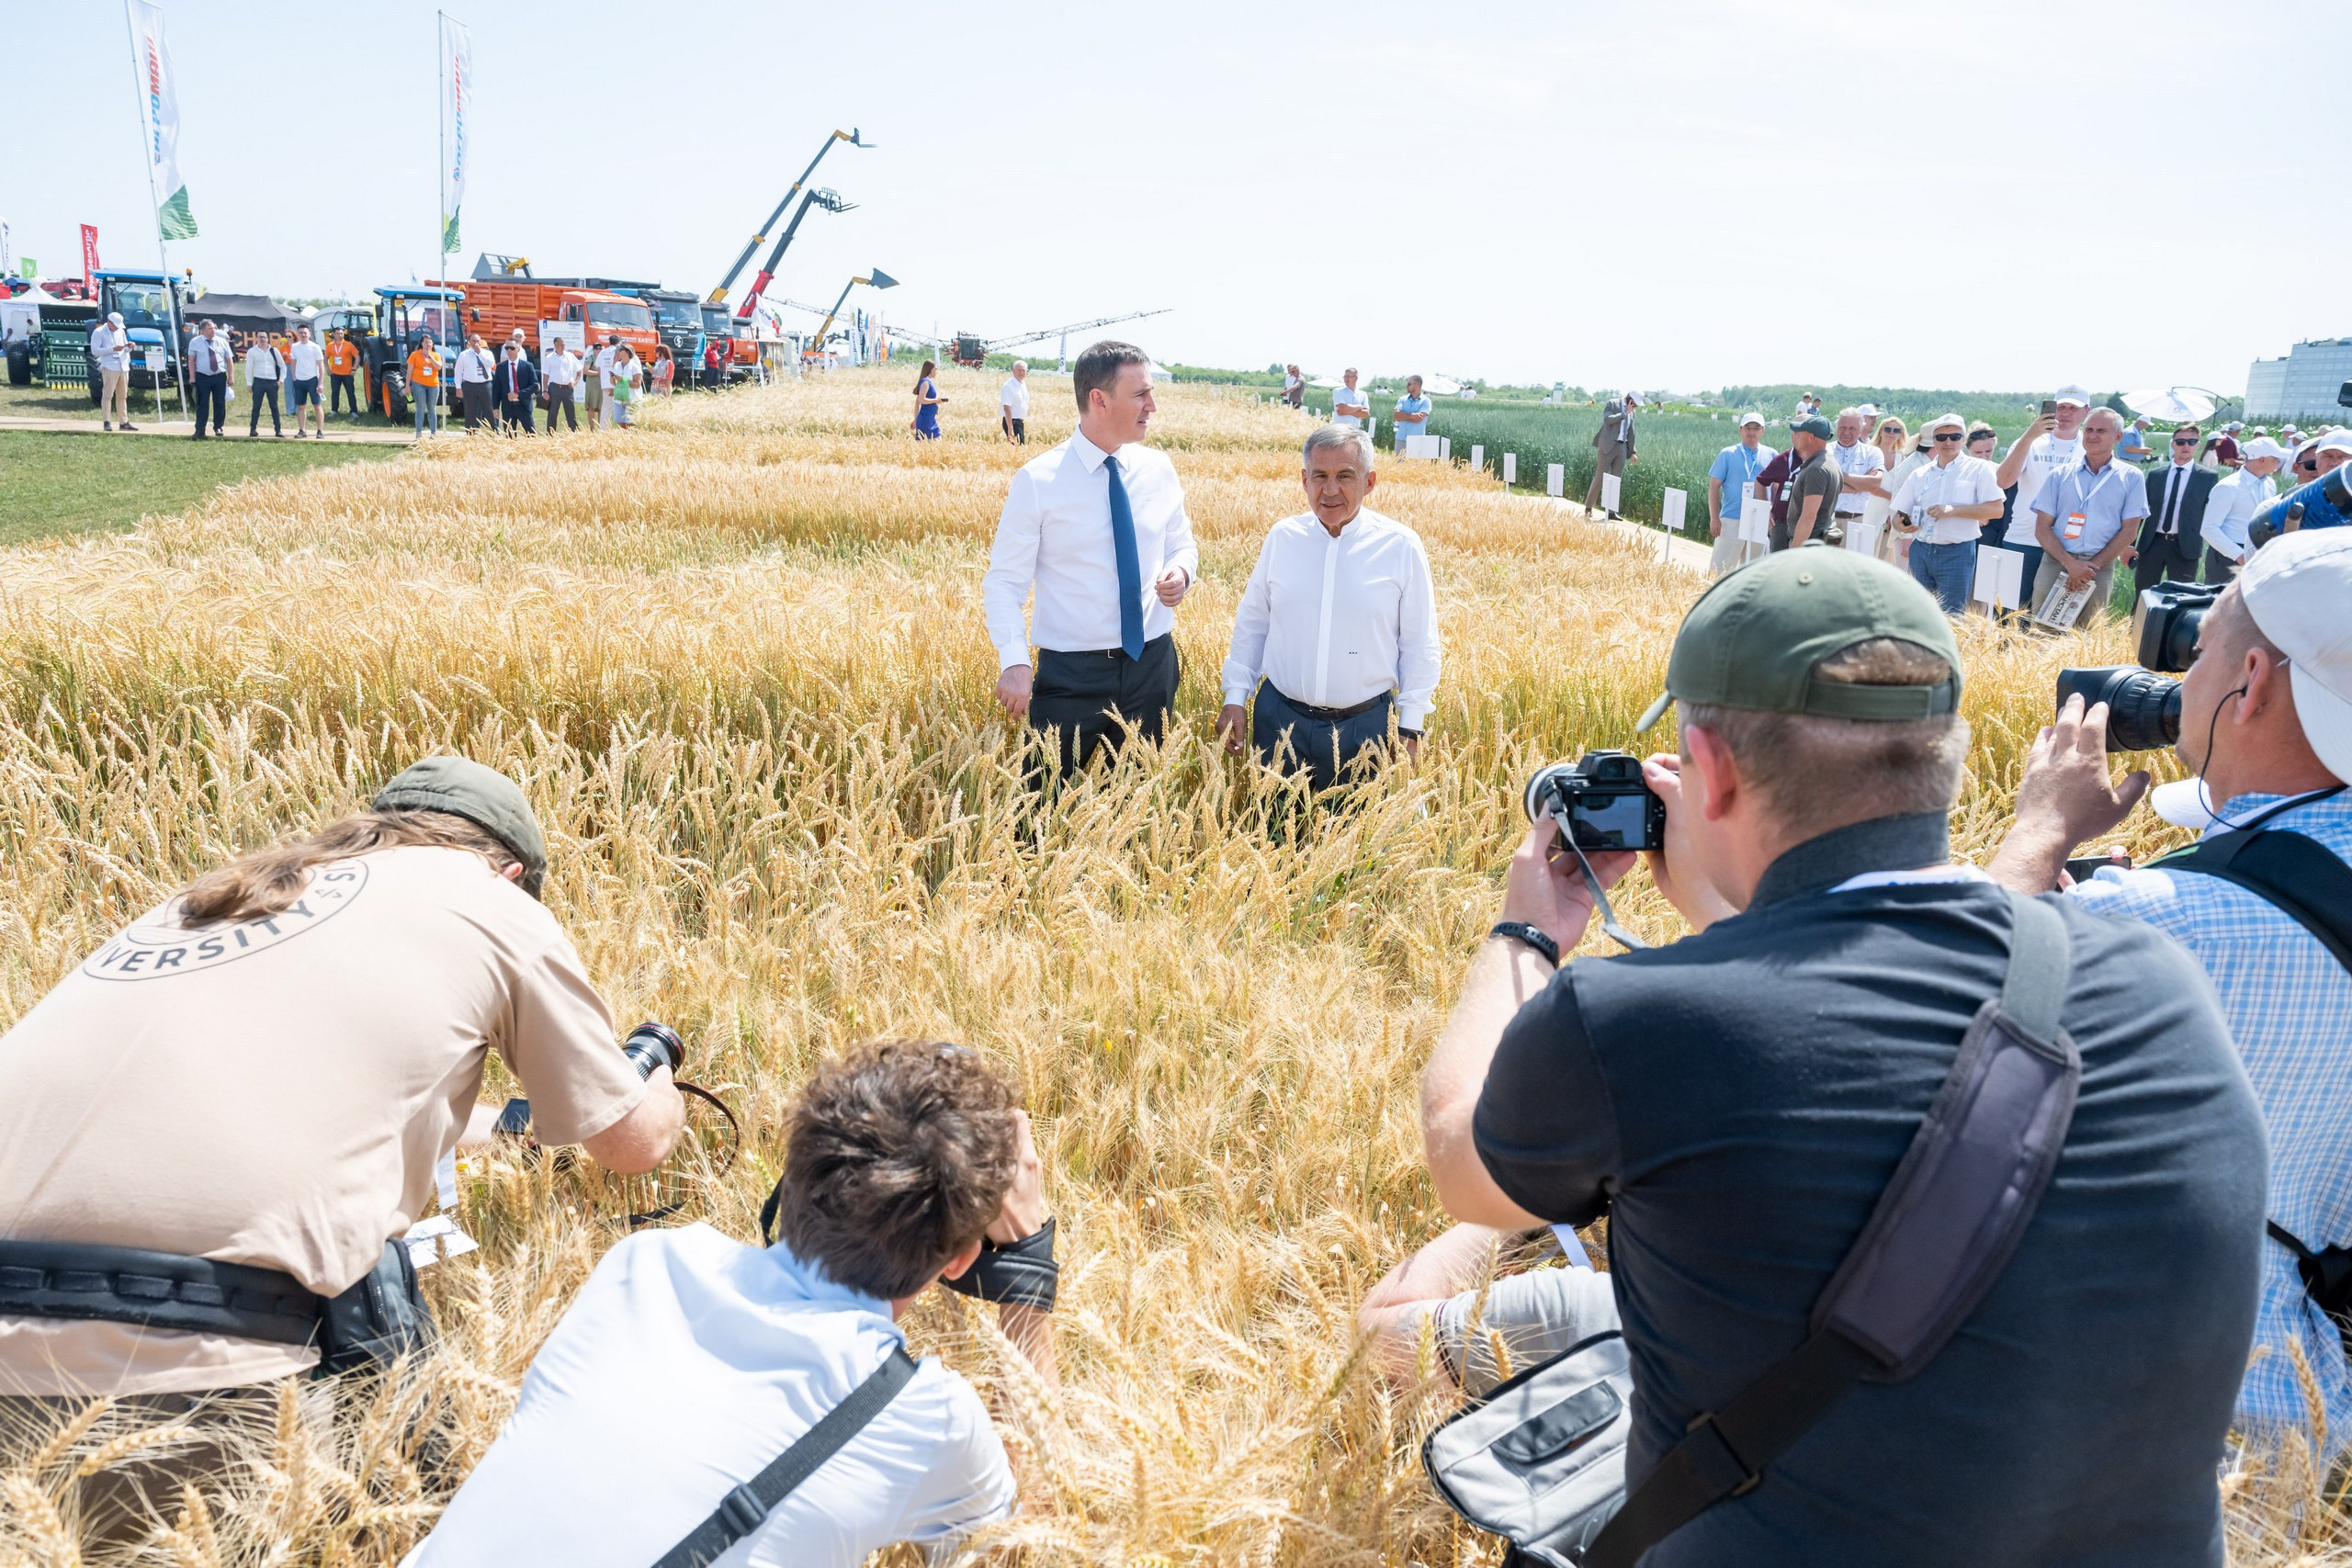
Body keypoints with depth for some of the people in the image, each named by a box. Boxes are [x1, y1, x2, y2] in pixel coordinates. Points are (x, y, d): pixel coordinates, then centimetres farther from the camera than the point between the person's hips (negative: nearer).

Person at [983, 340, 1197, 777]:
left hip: (1152, 666, 4)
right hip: (1070, 675, -4)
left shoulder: (1159, 469, 3)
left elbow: (1181, 545, 16)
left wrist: (1181, 571, -9)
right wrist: (1014, 662, -23)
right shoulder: (1038, 480, -10)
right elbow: (1004, 581, -8)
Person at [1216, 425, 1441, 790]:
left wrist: (1410, 729, -1)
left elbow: (1419, 647, 1)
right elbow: (1250, 625, 11)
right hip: (1279, 719, 2)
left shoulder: (1401, 547, -4)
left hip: (1365, 726, -2)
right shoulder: (1282, 538, 2)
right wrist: (1234, 699, 7)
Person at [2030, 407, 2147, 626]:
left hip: (2099, 570, 0)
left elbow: (2129, 531, 2)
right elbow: (2042, 528, 3)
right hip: (2056, 563, 1)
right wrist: (2070, 563, -11)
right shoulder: (2061, 475, 8)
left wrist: (2092, 566, -8)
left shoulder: (2131, 478, 7)